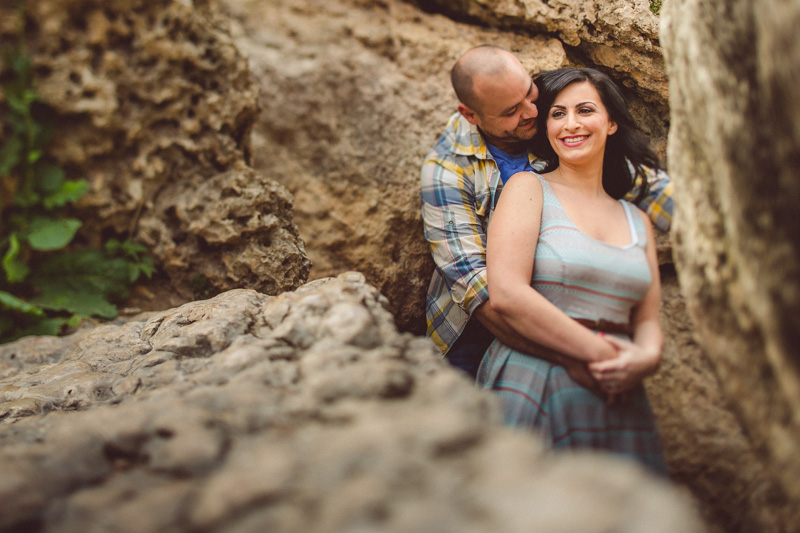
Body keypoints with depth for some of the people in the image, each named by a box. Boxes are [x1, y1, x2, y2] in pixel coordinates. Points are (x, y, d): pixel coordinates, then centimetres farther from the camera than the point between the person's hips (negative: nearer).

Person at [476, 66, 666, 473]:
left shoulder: (638, 221, 17)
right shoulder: (528, 188, 2)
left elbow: (647, 320, 17)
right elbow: (506, 294, -11)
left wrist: (646, 357, -8)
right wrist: (599, 353, -12)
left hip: (615, 401, 5)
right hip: (533, 388, -4)